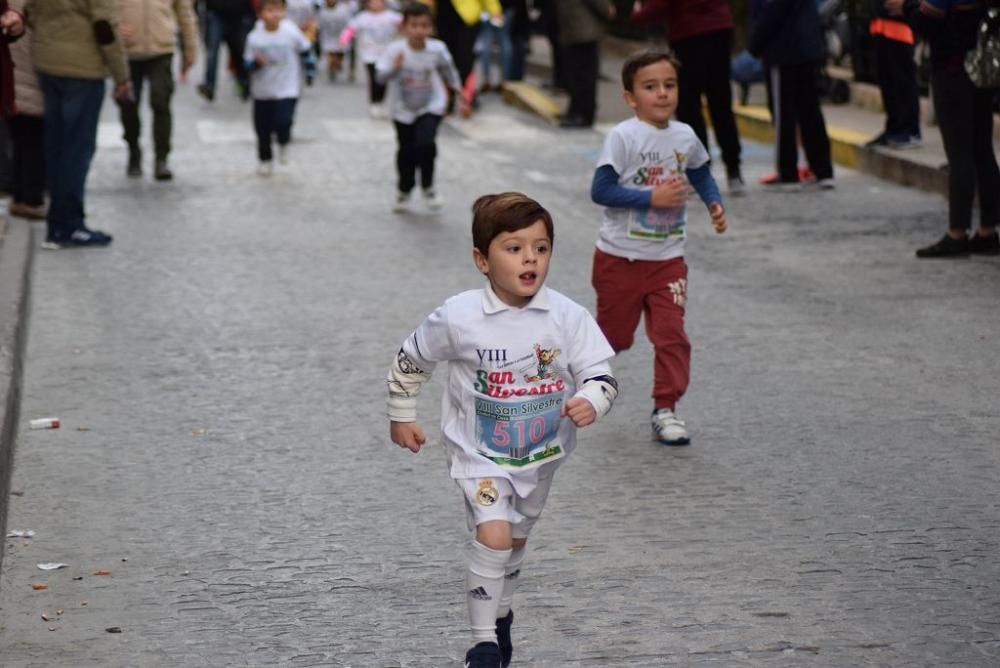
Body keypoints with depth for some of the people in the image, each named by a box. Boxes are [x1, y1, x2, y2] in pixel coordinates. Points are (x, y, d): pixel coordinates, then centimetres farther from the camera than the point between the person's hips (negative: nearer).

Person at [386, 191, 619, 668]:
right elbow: (410, 361, -1)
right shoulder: (457, 319, -18)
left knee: (515, 541, 22)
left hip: (540, 454, 3)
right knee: (493, 535, -21)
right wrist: (401, 416, 7)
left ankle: (500, 616, 49)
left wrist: (591, 402, -33)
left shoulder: (568, 318, -15)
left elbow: (601, 374, -11)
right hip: (480, 454, -3)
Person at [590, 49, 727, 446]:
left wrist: (714, 203, 4)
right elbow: (600, 190, -21)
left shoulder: (685, 137, 1)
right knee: (614, 335, 12)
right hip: (620, 258, -3)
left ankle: (665, 409, 3)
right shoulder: (623, 137, -16)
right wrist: (651, 197, -26)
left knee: (671, 335, -5)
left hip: (667, 259, 3)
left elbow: (700, 172, 22)